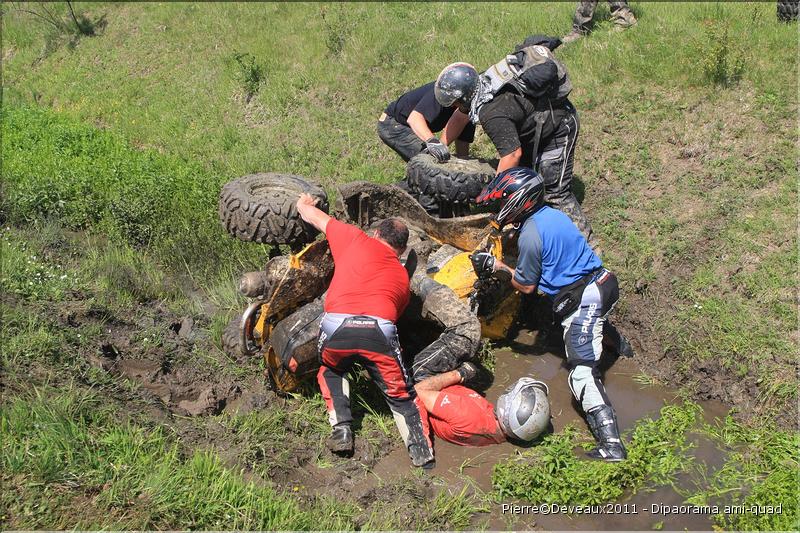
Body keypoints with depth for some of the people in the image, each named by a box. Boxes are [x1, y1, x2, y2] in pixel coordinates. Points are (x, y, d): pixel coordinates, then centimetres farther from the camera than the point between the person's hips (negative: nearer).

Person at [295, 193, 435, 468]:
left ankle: (342, 428, 17)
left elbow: (315, 216, 33)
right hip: (379, 330, 1)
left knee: (331, 371, 32)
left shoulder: (356, 239, 22)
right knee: (402, 395, 19)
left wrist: (304, 203, 57)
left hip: (336, 325, 0)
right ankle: (423, 453, 5)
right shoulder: (403, 278, 28)